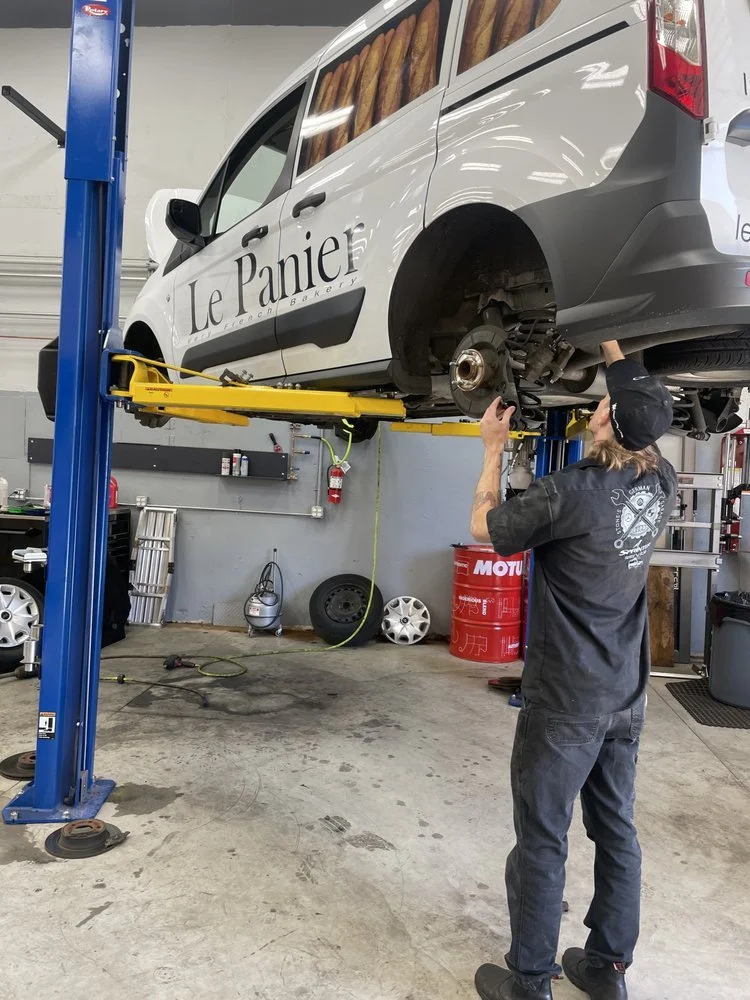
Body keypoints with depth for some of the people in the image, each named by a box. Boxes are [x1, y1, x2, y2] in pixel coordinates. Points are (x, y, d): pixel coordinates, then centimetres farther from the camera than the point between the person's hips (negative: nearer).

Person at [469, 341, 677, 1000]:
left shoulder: (571, 494, -24)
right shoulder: (662, 483, -4)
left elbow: (485, 528, -7)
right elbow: (644, 412, 17)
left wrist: (494, 449, 3)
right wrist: (613, 349, 22)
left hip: (565, 701, -7)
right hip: (626, 698, 7)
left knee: (543, 841, 7)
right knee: (616, 831, 18)